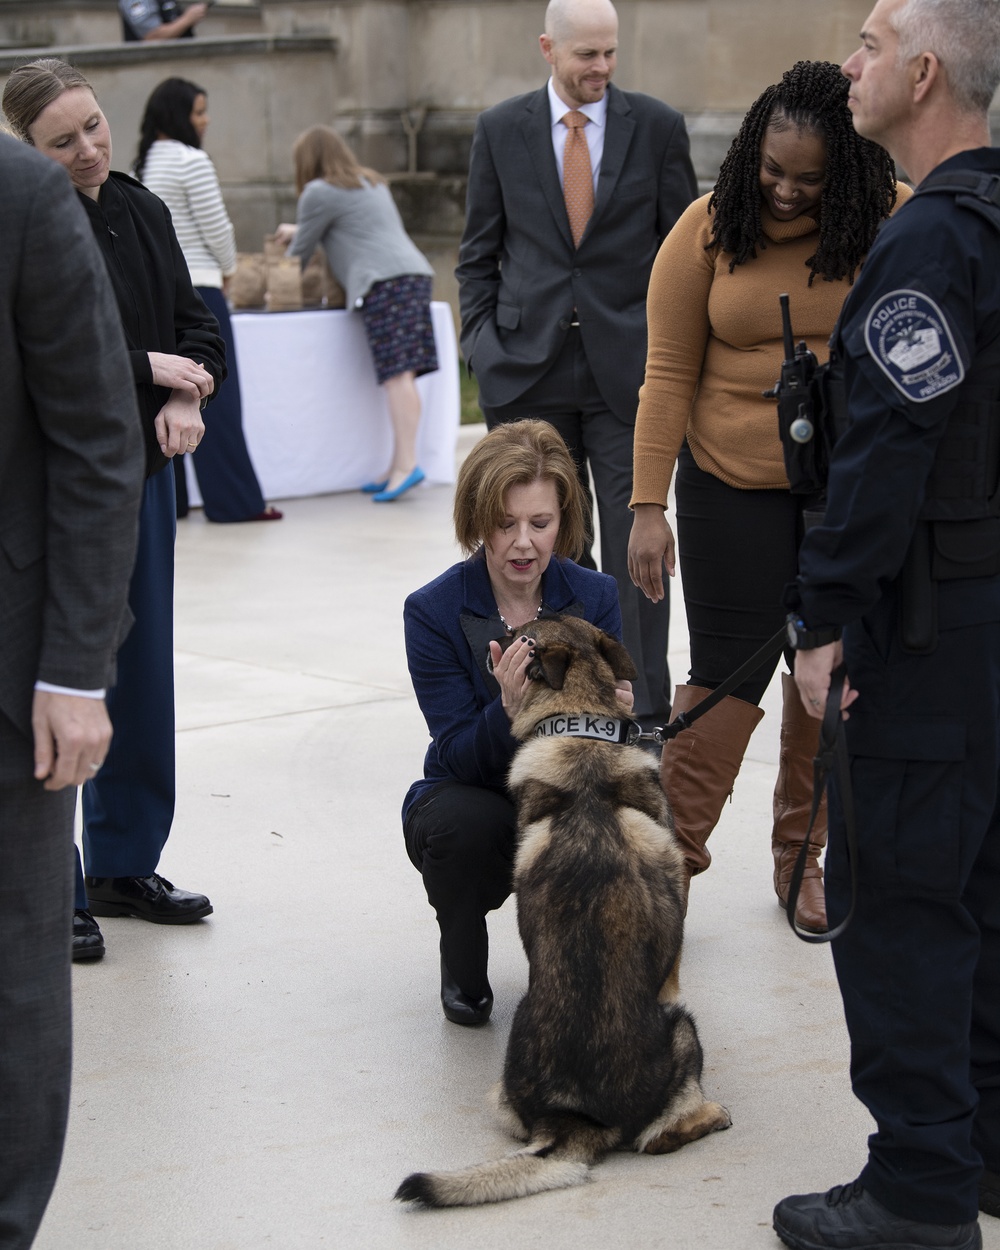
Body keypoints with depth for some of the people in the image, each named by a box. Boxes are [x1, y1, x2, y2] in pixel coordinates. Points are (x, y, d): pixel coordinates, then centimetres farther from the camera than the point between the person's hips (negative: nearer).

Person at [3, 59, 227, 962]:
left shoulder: (142, 212, 8)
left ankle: (124, 867, 27)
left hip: (142, 469, 7)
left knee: (142, 676, 13)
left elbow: (195, 326, 13)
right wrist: (149, 366, -14)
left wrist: (187, 397, -8)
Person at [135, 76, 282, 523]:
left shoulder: (144, 163, 12)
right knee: (216, 398, -4)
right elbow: (216, 228, -12)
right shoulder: (192, 162, -12)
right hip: (194, 286, -8)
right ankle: (234, 500, -2)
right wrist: (227, 269, 8)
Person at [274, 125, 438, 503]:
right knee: (402, 376, 2)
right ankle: (399, 467, 0)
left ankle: (406, 463, -26)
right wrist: (298, 230, 59)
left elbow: (300, 252, 10)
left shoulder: (319, 193, 2)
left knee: (397, 374, -17)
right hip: (415, 273, 8)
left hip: (384, 282, -8)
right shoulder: (371, 183, 30)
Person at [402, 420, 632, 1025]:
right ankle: (462, 970, -5)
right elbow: (461, 754, -21)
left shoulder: (595, 597, -8)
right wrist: (508, 710, -42)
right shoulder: (433, 611, -16)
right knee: (467, 823, -37)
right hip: (470, 798, -2)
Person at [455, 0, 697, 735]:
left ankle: (644, 714, 4)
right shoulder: (500, 130, 5)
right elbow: (479, 254, 11)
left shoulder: (657, 128, 2)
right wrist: (483, 344, 1)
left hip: (628, 370, -1)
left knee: (635, 548, -2)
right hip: (530, 371, 1)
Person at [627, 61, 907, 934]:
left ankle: (802, 856, 26)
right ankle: (672, 858, 12)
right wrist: (649, 506, -6)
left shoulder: (894, 223, -6)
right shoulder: (709, 229, -5)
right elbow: (669, 374, -2)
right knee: (727, 676, -1)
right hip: (733, 487, -1)